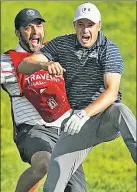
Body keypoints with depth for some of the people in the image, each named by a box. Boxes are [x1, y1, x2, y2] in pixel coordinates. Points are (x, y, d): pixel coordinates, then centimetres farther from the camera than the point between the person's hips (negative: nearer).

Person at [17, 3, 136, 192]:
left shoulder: (109, 50, -7)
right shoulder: (62, 44, 4)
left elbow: (111, 91, -21)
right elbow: (24, 65, -3)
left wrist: (85, 114, -37)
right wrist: (44, 64, -27)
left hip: (105, 116, -3)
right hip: (78, 124, 3)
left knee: (120, 111, -40)